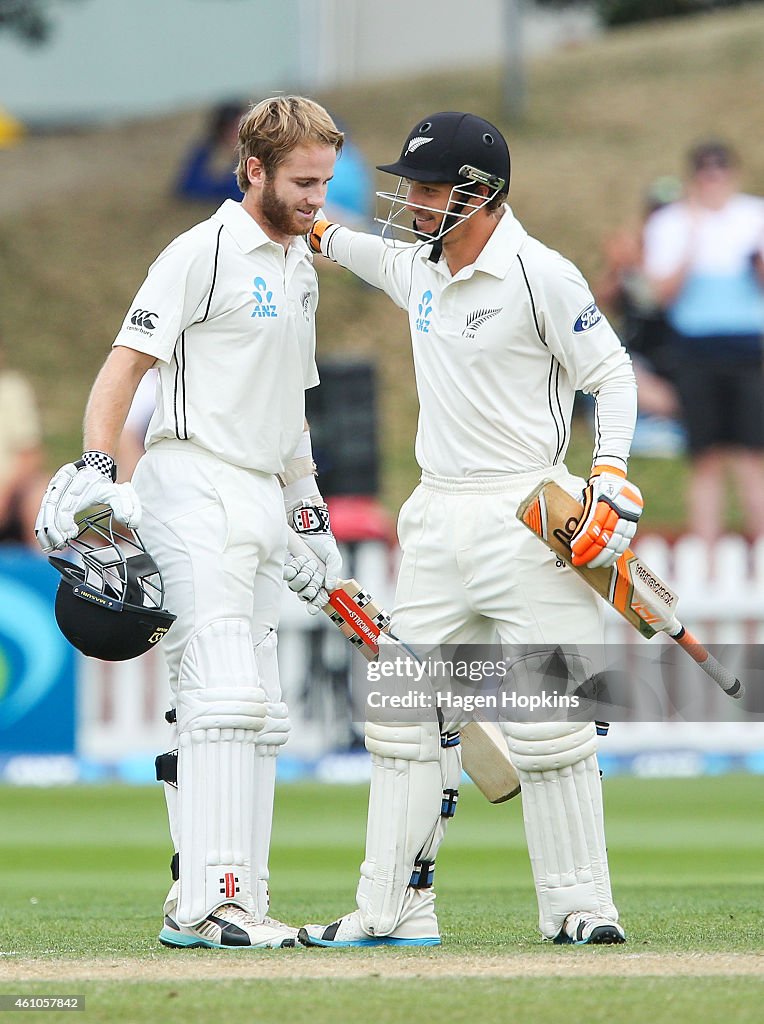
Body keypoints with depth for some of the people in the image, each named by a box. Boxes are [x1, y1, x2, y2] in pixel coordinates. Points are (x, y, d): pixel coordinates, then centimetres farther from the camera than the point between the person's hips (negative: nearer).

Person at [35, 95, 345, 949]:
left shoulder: (299, 265, 19)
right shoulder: (204, 253, -8)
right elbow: (124, 364, -14)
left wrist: (309, 508, 25)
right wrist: (95, 469, -27)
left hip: (262, 500, 9)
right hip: (195, 489, -9)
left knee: (257, 714, 8)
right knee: (222, 695, -18)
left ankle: (229, 904, 12)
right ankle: (208, 900, -22)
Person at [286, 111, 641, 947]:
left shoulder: (540, 276, -11)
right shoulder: (419, 270, 11)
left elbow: (611, 373, -7)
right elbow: (371, 254, 36)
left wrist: (610, 478, -17)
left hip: (525, 520, -7)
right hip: (436, 523, 7)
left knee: (547, 718, -8)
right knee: (405, 712, 5)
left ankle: (577, 904, 0)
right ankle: (392, 910, 8)